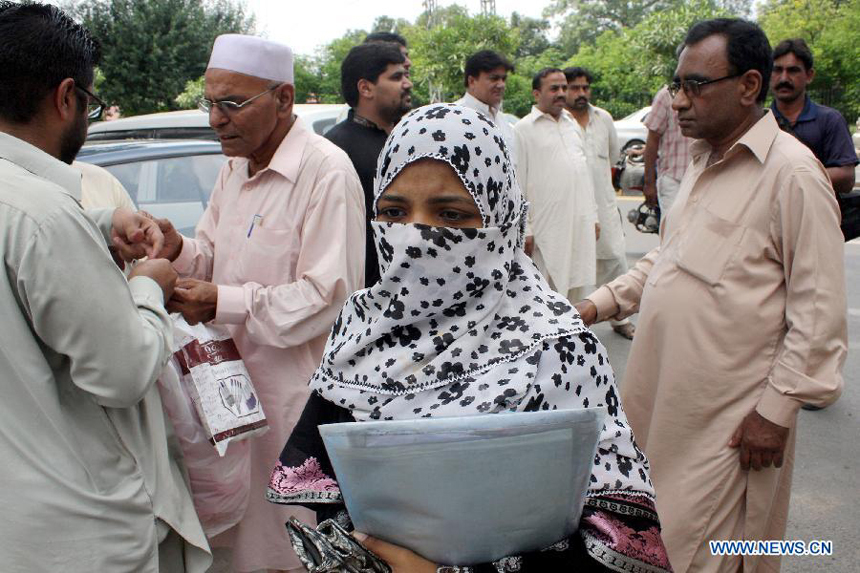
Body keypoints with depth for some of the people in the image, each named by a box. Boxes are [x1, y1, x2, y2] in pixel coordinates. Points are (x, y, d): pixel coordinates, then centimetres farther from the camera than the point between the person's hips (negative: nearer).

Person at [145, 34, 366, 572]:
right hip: (234, 377, 8)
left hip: (298, 389, -8)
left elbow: (325, 295, -20)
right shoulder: (235, 168, 12)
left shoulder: (326, 171, -16)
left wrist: (220, 303, -23)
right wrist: (179, 250, -4)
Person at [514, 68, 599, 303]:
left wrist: (593, 217, 17)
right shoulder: (523, 129, -4)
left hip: (580, 225, 6)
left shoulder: (572, 125, 17)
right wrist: (524, 230, -11)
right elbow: (518, 184, -7)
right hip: (547, 228, -6)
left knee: (575, 288, 12)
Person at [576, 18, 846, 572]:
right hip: (667, 399, 8)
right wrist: (600, 304, 8)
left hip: (728, 422, -8)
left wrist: (777, 409, -14)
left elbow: (819, 313, -15)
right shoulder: (704, 161, 12)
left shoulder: (792, 173, -15)